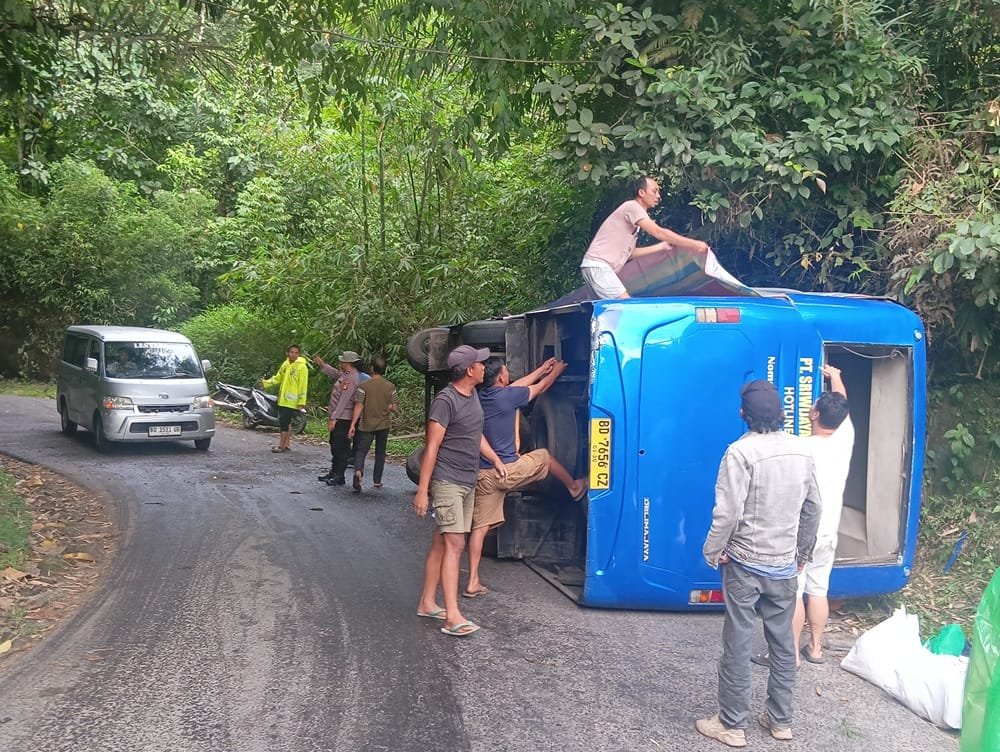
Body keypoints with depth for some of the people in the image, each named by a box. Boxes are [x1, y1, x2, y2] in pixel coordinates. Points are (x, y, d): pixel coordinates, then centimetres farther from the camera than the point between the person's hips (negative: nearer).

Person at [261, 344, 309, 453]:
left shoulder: (302, 367, -11)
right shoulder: (285, 364, 10)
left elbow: (303, 386, -13)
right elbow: (278, 378, 18)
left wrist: (301, 403, -16)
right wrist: (266, 383, 2)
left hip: (292, 401, -7)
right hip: (282, 399, 7)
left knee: (284, 422, -8)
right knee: (285, 422, 13)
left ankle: (281, 445, 1)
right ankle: (287, 444, 23)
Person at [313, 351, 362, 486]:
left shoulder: (351, 379, -19)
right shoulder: (345, 375, 11)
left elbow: (343, 400, -23)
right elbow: (334, 373, 35)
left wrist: (333, 418, -22)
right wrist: (321, 364, 31)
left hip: (342, 419, -10)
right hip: (337, 417, 10)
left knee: (341, 448, -4)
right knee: (334, 446, 17)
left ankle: (340, 477, 2)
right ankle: (334, 472, 28)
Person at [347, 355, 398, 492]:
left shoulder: (363, 385, -11)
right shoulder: (390, 387, -5)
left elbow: (358, 407, -12)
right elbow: (393, 408, -1)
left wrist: (352, 425, -8)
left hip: (366, 424, -2)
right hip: (383, 424, 2)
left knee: (361, 451, 2)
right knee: (380, 452, 14)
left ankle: (358, 471, -24)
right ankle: (377, 480, 19)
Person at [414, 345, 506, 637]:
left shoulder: (472, 395, 11)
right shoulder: (445, 400, -16)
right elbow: (431, 446, -17)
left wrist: (496, 460, 26)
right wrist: (422, 490, -17)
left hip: (467, 482, 8)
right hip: (447, 482, -8)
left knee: (441, 544, 13)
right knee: (454, 545, -12)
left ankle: (427, 603, 22)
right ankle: (452, 616, -11)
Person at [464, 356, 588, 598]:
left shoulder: (482, 395, 6)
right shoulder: (507, 396, -14)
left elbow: (517, 386, 23)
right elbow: (541, 387, 4)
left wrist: (542, 369, 32)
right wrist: (556, 371, 25)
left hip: (483, 474, 6)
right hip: (506, 470, -6)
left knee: (479, 527, 5)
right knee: (545, 457, 22)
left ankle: (473, 582, 5)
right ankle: (575, 487, 46)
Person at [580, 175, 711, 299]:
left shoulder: (635, 211, 20)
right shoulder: (632, 206, -8)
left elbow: (629, 252, 18)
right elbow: (659, 232, -17)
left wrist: (662, 246, 15)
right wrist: (693, 244, -15)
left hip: (602, 267, 10)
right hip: (597, 266, -10)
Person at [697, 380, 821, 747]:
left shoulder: (741, 451, -19)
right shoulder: (801, 449, 1)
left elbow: (728, 512, -21)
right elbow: (813, 506, 9)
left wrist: (713, 552, -6)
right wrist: (802, 552, 21)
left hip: (744, 564, -5)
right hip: (784, 565, 6)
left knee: (738, 645, 4)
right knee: (782, 644, 16)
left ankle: (732, 725, 14)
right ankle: (780, 720, 28)